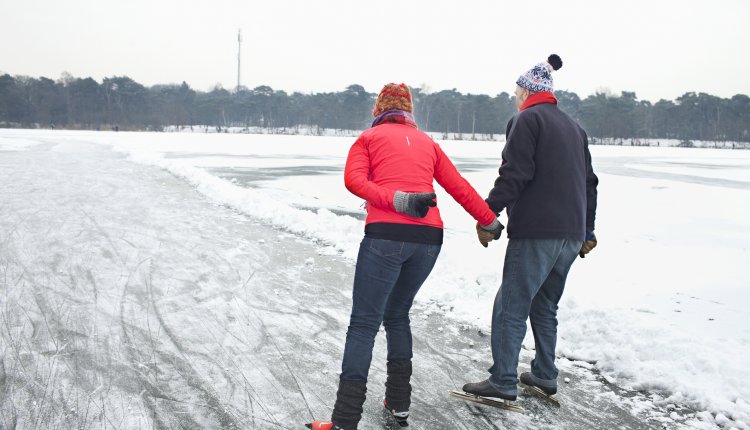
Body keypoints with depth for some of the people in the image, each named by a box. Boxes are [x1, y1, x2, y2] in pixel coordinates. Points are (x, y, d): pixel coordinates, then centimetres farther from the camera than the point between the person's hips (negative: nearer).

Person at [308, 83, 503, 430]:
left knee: (364, 324, -2)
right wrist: (491, 223, 31)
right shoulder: (427, 143, 25)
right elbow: (460, 188, 22)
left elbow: (353, 179, -4)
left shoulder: (369, 137, 15)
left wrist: (397, 201, -15)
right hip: (429, 237, 4)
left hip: (386, 234, -4)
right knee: (397, 315, 21)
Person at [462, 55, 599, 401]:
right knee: (545, 306, 19)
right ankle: (544, 375, 24)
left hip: (535, 232, -9)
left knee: (511, 306, -3)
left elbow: (514, 174, -17)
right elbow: (589, 181, 23)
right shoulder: (574, 128, 21)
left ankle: (503, 381, -1)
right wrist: (586, 231, 27)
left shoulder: (527, 119, -5)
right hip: (571, 235, 9)